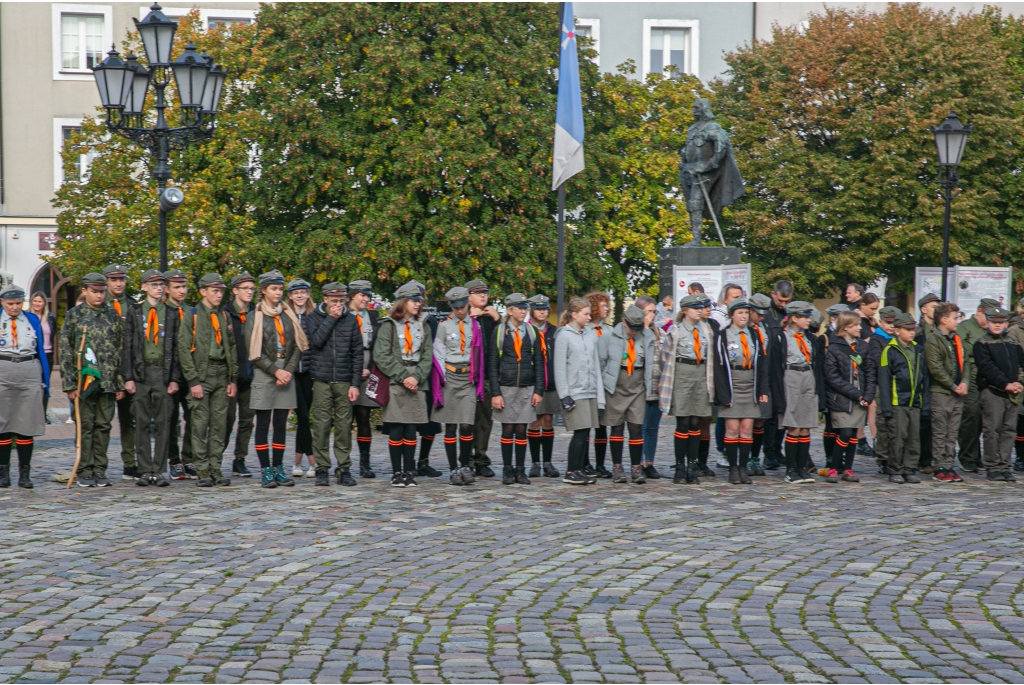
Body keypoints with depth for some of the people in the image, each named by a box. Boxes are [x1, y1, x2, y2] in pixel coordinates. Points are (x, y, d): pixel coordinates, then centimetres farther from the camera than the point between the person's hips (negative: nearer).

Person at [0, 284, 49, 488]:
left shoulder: (33, 320, 8)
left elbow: (41, 351, 11)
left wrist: (45, 382, 7)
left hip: (30, 376, 1)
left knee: (27, 426, 2)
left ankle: (25, 474, 7)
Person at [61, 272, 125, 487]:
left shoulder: (114, 317, 10)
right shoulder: (74, 316, 2)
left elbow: (121, 351, 11)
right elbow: (65, 352, -1)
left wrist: (120, 383, 6)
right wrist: (70, 384, -7)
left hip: (108, 383, 3)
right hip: (84, 381, -3)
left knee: (103, 426, 5)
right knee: (85, 426, 0)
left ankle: (99, 471, 11)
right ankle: (84, 472, 5)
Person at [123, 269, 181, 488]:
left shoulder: (171, 314, 8)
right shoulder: (134, 311, 6)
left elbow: (176, 348, 7)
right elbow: (128, 346, 3)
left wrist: (175, 379, -1)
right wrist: (128, 377, -4)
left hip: (163, 373, 0)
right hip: (141, 372, 0)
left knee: (163, 424, 1)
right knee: (142, 423, 3)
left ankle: (159, 471, 6)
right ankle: (145, 471, 9)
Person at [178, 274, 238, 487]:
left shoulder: (223, 317, 14)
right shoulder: (191, 316, -2)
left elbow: (232, 348, 16)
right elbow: (183, 349, -7)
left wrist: (233, 379, 9)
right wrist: (193, 381, -13)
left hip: (222, 376, 5)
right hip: (201, 375, -5)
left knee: (219, 424, 4)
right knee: (200, 424, -4)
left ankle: (216, 469, 10)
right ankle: (203, 471, 0)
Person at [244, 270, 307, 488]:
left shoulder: (289, 315, 12)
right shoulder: (255, 316, 1)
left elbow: (298, 346, 8)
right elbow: (255, 352, -5)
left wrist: (288, 371, -6)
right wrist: (276, 371, -11)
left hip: (287, 374, 4)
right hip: (264, 375, -3)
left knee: (281, 424, 5)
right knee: (263, 424, -1)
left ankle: (278, 468, 10)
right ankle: (265, 470, 2)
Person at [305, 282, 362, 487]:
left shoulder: (351, 320, 7)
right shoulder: (312, 318, 5)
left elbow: (357, 353, 6)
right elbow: (316, 340, -13)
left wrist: (355, 383, 1)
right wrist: (331, 318, -9)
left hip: (344, 381, 1)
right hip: (321, 380, -1)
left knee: (344, 425, 1)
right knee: (321, 425, -3)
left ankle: (344, 468, 7)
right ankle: (322, 468, 4)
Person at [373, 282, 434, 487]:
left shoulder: (423, 327, 14)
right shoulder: (389, 326, 1)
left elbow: (427, 357, 7)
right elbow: (382, 356, -7)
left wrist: (417, 377, -9)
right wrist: (403, 377, -12)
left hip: (416, 386, 3)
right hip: (394, 385, -3)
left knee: (411, 430, 4)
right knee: (396, 430, -3)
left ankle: (409, 473, 9)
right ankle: (397, 473, 4)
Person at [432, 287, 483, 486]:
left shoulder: (475, 326, 8)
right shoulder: (444, 326, 2)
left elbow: (479, 355, 12)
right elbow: (439, 355, 1)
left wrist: (479, 383, 9)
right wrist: (443, 381, -5)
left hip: (469, 378, 1)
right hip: (450, 377, -1)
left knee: (467, 426, -6)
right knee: (450, 427, 1)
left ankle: (465, 466, 10)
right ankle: (453, 469, 6)